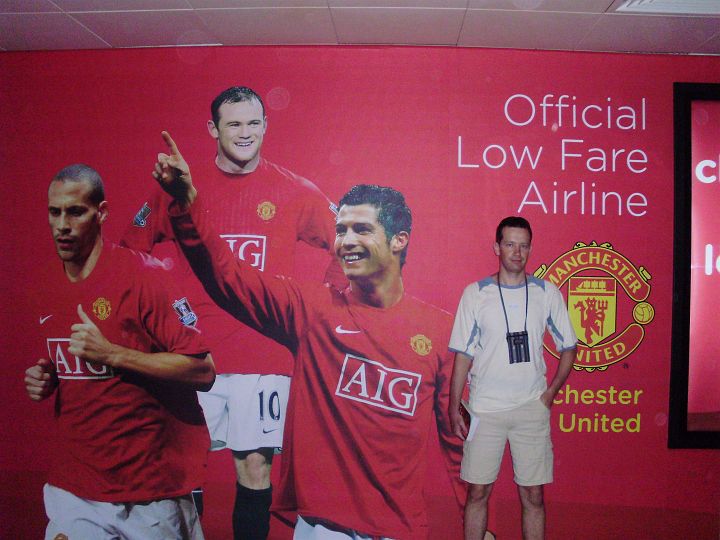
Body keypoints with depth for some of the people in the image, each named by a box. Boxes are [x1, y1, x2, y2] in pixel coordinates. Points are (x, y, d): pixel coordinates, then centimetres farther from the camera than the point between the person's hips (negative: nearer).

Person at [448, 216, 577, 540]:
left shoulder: (547, 293, 3)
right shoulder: (475, 293, 0)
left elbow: (568, 348, 11)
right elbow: (462, 355, 2)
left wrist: (550, 393, 3)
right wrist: (454, 408, 0)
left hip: (532, 408, 1)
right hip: (484, 408, -1)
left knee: (533, 495, 7)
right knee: (478, 491, 6)